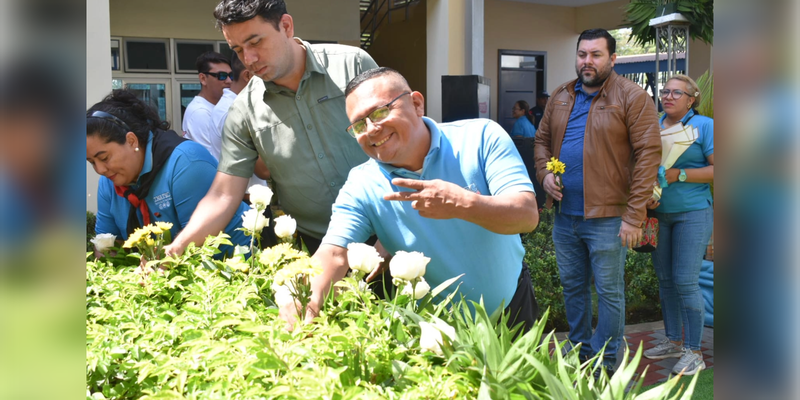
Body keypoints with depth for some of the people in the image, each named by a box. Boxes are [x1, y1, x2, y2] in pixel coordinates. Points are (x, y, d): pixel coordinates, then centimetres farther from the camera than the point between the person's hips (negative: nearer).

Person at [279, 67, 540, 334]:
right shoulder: (361, 187, -13)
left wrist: (464, 204, -42)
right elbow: (333, 253, -24)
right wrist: (309, 300, -46)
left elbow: (528, 215, -23)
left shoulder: (481, 137, -17)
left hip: (512, 307, -2)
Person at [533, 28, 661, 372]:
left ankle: (607, 364, 19)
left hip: (605, 217, -6)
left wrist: (634, 216, -18)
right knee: (572, 286, 17)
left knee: (609, 291, 4)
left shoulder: (632, 97, -9)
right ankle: (580, 350, 35)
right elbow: (542, 139, 20)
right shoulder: (561, 96, 10)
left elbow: (649, 153, -13)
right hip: (564, 215, 6)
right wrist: (544, 172, -2)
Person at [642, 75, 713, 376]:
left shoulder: (704, 125, -3)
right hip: (659, 214, 5)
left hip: (693, 212, -5)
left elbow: (717, 169, -9)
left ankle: (693, 351, 4)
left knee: (685, 281, -8)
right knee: (665, 279, 10)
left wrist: (679, 175, -17)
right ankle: (673, 341, 24)